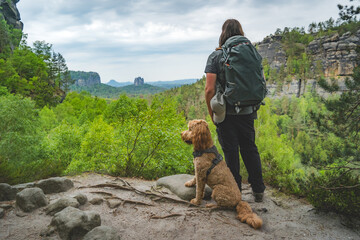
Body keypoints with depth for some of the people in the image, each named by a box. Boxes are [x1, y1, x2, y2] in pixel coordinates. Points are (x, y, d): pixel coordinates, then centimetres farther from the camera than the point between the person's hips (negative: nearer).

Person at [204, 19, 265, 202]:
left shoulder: (215, 56, -8)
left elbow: (209, 89, -15)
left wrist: (211, 112, -2)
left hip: (226, 113, -3)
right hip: (247, 112, 4)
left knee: (231, 152, 7)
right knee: (250, 149, 16)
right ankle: (258, 190, 27)